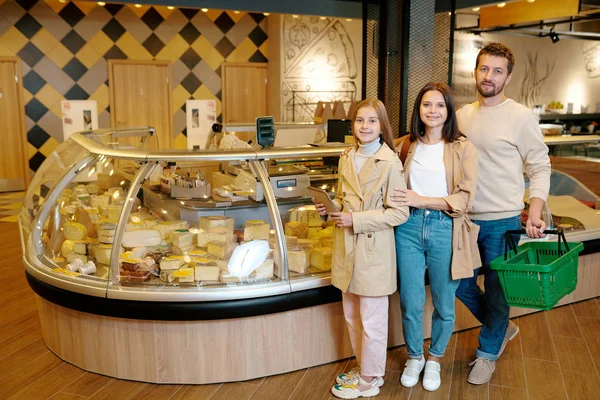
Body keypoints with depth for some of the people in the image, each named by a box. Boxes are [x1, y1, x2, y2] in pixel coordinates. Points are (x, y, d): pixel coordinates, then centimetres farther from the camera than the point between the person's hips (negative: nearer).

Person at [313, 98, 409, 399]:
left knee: (372, 322, 8)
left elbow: (399, 213, -15)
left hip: (373, 251, -7)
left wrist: (356, 220, -20)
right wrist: (331, 207, -2)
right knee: (351, 316, 19)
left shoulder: (390, 162, -15)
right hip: (347, 249, 7)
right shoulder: (347, 159, 7)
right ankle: (365, 368, 38)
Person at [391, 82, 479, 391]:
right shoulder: (406, 145, 6)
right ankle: (414, 357, 35)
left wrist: (420, 200, -18)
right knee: (410, 303, 9)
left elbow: (464, 198, -10)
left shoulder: (463, 148, -3)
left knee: (444, 305, 13)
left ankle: (434, 359, 38)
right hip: (409, 228, 2)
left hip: (445, 230, -2)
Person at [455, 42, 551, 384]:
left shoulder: (521, 116, -8)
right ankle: (503, 328, 39)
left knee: (496, 290, 9)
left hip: (503, 222, -5)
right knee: (461, 285, 13)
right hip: (466, 219, 5)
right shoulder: (462, 115, 6)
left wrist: (535, 211, -17)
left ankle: (488, 352, 32)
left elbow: (540, 168, -5)